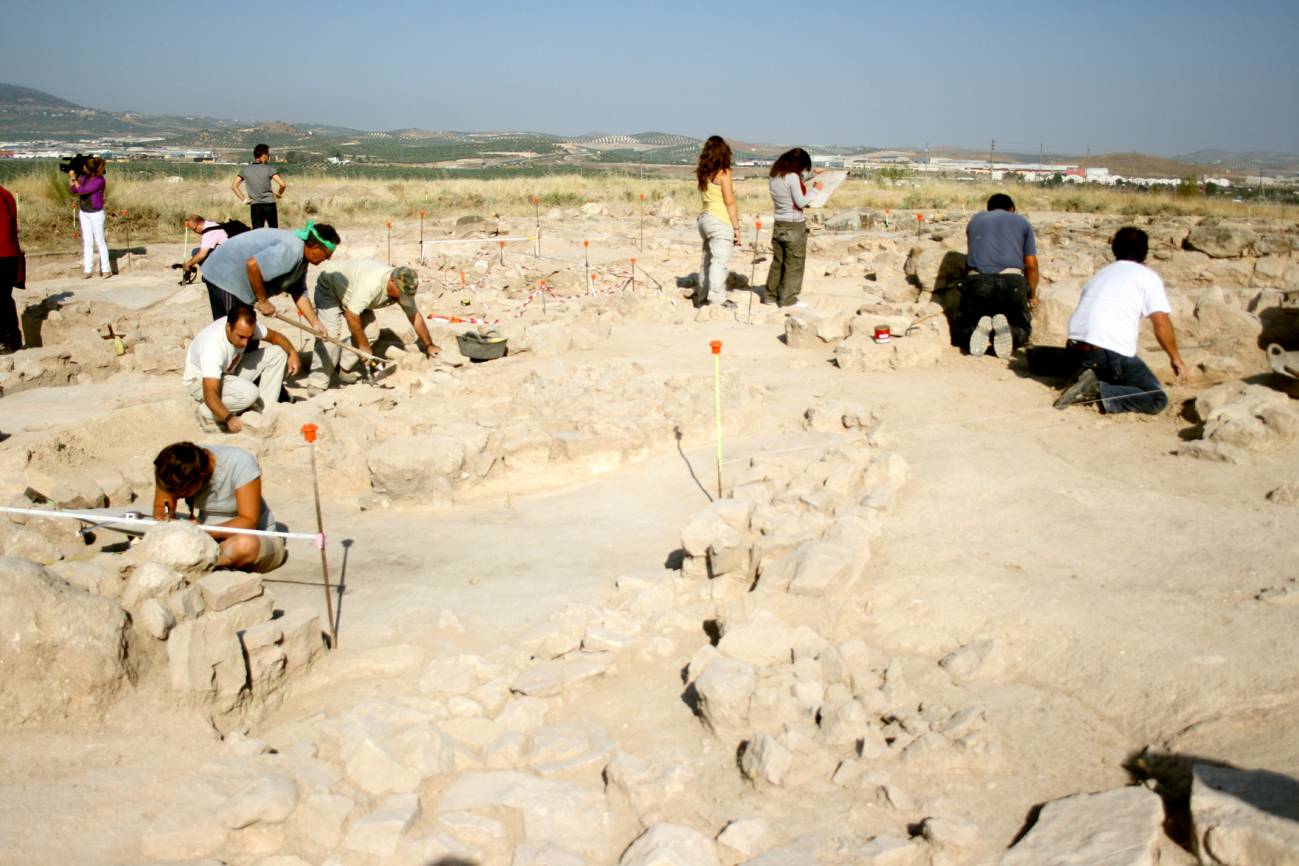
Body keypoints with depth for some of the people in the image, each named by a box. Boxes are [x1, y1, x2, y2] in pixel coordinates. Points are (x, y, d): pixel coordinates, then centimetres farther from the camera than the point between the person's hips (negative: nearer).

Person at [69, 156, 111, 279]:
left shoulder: (100, 181, -18)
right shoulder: (85, 176, 2)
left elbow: (82, 191, -22)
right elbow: (74, 189, 8)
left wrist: (74, 177, -14)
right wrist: (71, 177, -2)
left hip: (96, 214, -6)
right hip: (84, 213, 6)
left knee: (100, 241, 0)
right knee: (87, 242, 6)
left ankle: (106, 270, 8)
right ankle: (88, 270, 8)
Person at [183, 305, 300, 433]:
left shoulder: (245, 327, -20)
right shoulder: (213, 346, -39)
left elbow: (274, 336, 0)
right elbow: (210, 394, -46)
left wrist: (292, 352, -19)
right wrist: (229, 418, -62)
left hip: (230, 371, 8)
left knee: (277, 353, -9)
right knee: (249, 393, -36)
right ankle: (206, 413, -10)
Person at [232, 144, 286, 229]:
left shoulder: (245, 170, 4)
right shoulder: (270, 169, -7)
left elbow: (233, 186, 2)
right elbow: (282, 185, -16)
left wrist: (244, 199, 6)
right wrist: (278, 194, 4)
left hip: (255, 206, 2)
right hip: (269, 205, -2)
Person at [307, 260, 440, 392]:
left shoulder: (403, 288, -19)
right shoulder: (371, 283, -42)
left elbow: (415, 316, -6)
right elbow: (351, 315, -37)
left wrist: (429, 345, -5)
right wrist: (363, 346, -28)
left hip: (353, 295, 7)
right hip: (329, 288, -7)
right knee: (332, 335, -23)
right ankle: (316, 386, -23)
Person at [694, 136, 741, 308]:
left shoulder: (703, 174, 11)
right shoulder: (723, 173, -9)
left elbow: (704, 199, 11)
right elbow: (729, 202, -11)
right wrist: (736, 227, -8)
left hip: (705, 219, 7)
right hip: (721, 222, -7)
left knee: (707, 260, 14)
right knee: (720, 261, -8)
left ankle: (701, 297, 19)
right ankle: (717, 299, -13)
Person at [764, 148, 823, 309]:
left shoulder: (774, 177, 6)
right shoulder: (793, 177, -17)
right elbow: (801, 202, -17)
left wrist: (810, 175, 19)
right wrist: (816, 190, -6)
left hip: (778, 225, 7)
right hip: (794, 226, -7)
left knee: (777, 262, 16)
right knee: (794, 264, 3)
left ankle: (770, 295, 19)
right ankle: (788, 298, 5)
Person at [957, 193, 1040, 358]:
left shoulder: (975, 220, 27)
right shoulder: (1022, 222, 21)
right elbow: (1031, 265, 17)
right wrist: (1032, 296, 31)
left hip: (976, 281, 1)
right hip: (1012, 281, -1)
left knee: (961, 332, 18)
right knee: (1022, 329, 21)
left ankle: (976, 331, -19)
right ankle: (1007, 331, -16)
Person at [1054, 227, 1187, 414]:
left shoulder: (1101, 273, 25)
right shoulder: (1147, 277, 6)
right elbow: (1161, 323, -2)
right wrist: (1176, 358, 12)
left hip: (1075, 347, 7)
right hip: (1112, 351, -7)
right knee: (1158, 400, -1)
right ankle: (1099, 392, -20)